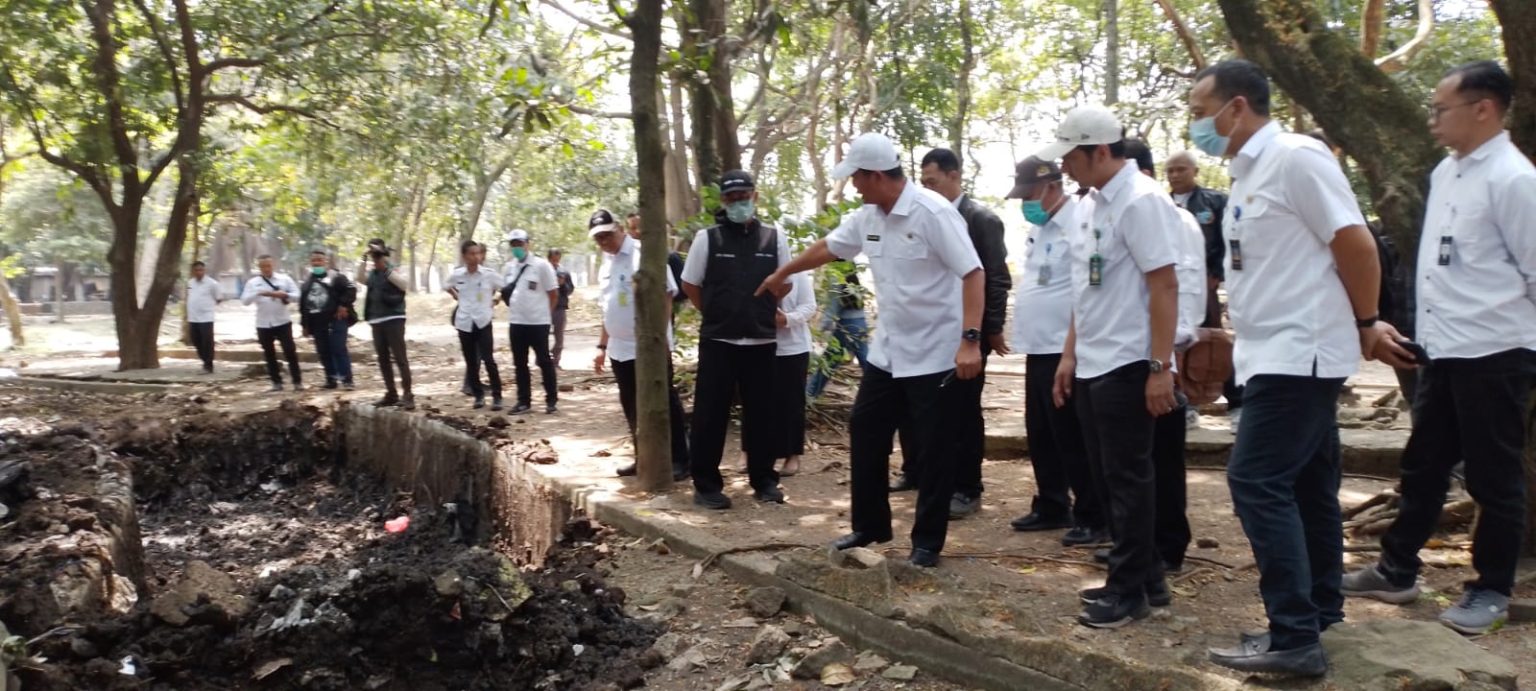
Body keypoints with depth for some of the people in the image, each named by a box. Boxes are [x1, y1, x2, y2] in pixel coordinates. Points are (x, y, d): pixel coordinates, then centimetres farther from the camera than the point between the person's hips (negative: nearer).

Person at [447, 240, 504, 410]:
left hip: (483, 321, -2)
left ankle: (497, 396, 0)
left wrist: (494, 301, 3)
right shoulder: (456, 275, -1)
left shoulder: (489, 274, -7)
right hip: (464, 322, 2)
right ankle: (478, 395, 20)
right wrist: (458, 297, 9)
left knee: (488, 359, -7)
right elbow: (449, 287, 21)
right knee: (471, 362, 8)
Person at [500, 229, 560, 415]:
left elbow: (554, 293, -4)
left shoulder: (541, 265, -8)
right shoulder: (508, 268, 8)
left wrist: (545, 313, 2)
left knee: (544, 362, 1)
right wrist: (515, 307, 6)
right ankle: (523, 401, 18)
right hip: (516, 323, 5)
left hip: (538, 322, -5)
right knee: (520, 364, 10)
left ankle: (551, 400, 9)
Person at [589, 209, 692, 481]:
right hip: (620, 349, 8)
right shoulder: (606, 263, 13)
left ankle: (679, 460, 5)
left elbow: (665, 295, -15)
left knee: (665, 404, -1)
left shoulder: (644, 253, -10)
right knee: (632, 407, 13)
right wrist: (602, 346, 19)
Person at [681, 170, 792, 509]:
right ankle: (706, 485, 10)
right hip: (717, 341, -2)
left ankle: (764, 480, 22)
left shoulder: (774, 237, 2)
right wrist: (715, 314, 7)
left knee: (761, 412, 10)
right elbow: (690, 285, 6)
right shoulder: (707, 237, -3)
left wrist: (762, 313, 10)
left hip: (761, 341, 2)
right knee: (710, 414, 1)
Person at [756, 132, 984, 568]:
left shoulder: (933, 213, -20)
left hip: (936, 356, -8)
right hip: (887, 352, 8)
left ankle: (927, 541, 16)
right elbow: (826, 248, 22)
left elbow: (973, 274, -23)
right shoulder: (867, 218, 4)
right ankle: (870, 526, 29)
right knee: (865, 436, 14)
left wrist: (970, 340, -31)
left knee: (933, 452, 2)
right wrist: (782, 274, 35)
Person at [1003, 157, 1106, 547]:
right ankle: (1051, 507, 28)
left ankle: (1093, 518, 9)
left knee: (1073, 439, -2)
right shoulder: (1041, 227, 15)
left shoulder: (1080, 222, -16)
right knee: (1041, 436, 16)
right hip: (1040, 349, 10)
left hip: (1067, 351, -10)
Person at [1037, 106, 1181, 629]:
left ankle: (1129, 590, 12)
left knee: (1127, 480, 0)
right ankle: (1145, 578, 26)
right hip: (1092, 366, 9)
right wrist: (1070, 355, 17)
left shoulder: (1141, 201, -14)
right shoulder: (1095, 204, 14)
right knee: (1108, 478, 14)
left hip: (1126, 366, -9)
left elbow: (1164, 286, -19)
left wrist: (1160, 367, -21)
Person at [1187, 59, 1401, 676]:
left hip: (1298, 353, -9)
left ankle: (1295, 637, -6)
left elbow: (1355, 244, -13)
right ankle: (1318, 614, 25)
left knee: (1257, 481, -11)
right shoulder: (1248, 173, 13)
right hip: (1278, 355, 9)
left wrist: (1365, 323, -3)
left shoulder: (1295, 157, -14)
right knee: (1306, 485, 14)